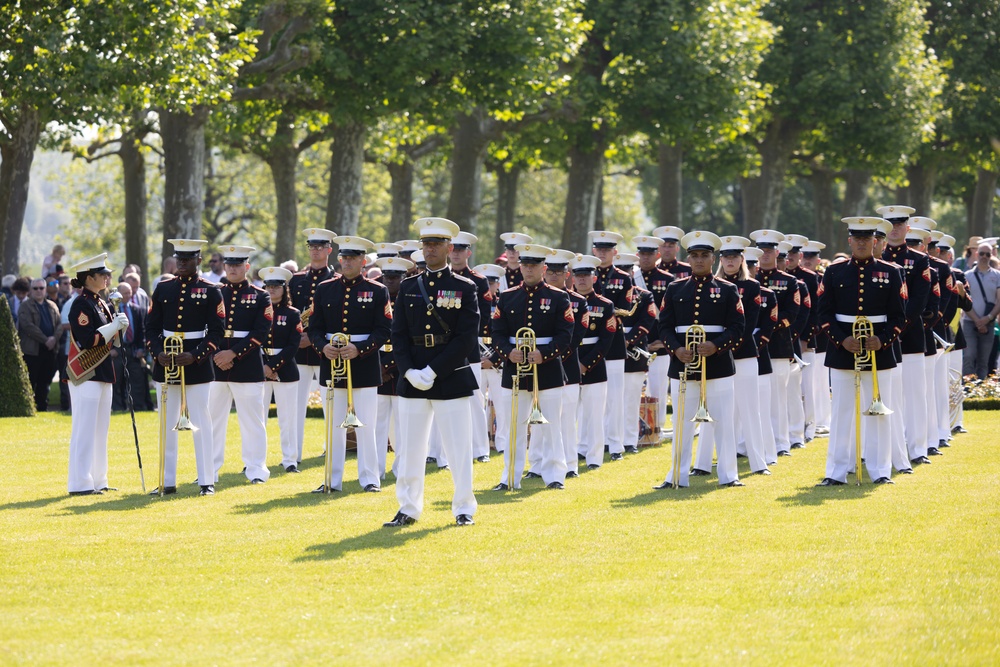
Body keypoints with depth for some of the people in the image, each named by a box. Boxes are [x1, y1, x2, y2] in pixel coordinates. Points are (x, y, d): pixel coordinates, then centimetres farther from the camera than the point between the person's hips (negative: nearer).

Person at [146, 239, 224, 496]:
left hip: (197, 366, -3)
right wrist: (158, 353, -11)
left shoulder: (211, 291, -1)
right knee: (167, 424, 7)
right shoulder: (163, 289, 8)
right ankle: (167, 481, 12)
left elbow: (216, 332, -5)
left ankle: (207, 481, 5)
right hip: (166, 364, 3)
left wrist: (196, 356, -18)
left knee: (201, 423, 0)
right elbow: (151, 327, 6)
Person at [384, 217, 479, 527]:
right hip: (412, 381, 3)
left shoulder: (465, 288, 0)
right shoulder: (408, 288, 10)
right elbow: (398, 335, 7)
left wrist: (433, 371, -14)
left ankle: (464, 509, 8)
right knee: (410, 447, 4)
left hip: (451, 378, -3)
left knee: (459, 448, -1)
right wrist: (409, 371, -9)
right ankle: (409, 508, 13)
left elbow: (467, 338, -7)